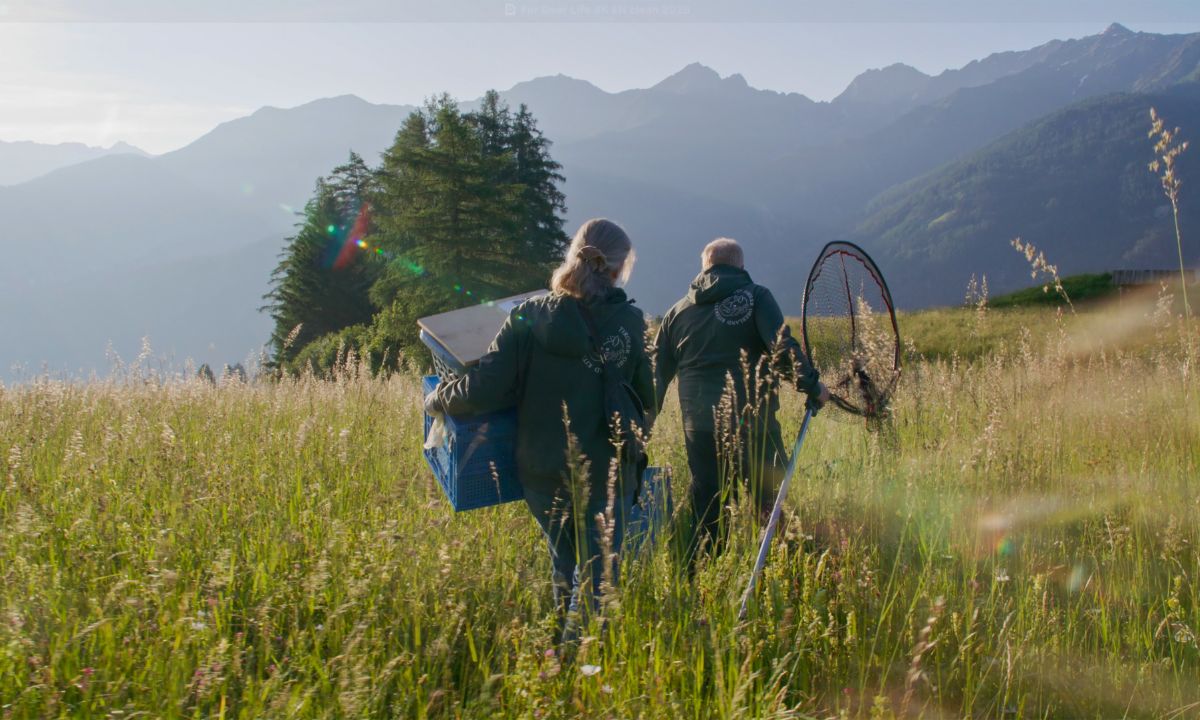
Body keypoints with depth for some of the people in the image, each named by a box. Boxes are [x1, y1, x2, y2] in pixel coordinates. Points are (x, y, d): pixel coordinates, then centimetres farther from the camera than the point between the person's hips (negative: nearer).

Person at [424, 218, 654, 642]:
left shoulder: (529, 317, -10)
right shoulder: (630, 323, -7)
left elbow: (483, 391, -14)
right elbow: (648, 398, 2)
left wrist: (437, 400, 5)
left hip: (543, 471, 2)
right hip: (608, 472, -2)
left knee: (565, 567, 22)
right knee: (597, 574, 8)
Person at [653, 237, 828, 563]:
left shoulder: (678, 311, 12)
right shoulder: (756, 297, 0)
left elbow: (657, 375, 15)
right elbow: (783, 348, -16)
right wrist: (811, 385, -8)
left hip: (699, 429, 4)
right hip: (754, 423, -3)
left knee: (707, 515, 10)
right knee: (774, 509, 9)